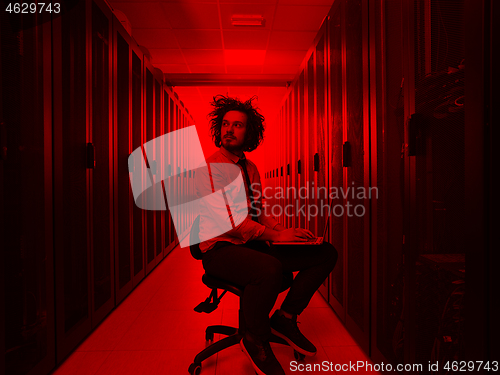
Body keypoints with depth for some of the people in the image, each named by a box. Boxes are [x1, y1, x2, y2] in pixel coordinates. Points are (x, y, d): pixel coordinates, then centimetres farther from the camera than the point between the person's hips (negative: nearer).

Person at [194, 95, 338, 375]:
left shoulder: (251, 168, 14)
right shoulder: (209, 168, -8)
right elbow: (226, 218, -19)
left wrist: (284, 231, -3)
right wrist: (275, 235, -21)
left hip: (254, 245, 7)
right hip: (221, 249, -7)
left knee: (326, 253, -5)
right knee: (270, 268, -39)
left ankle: (284, 318, 6)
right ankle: (256, 342, -8)